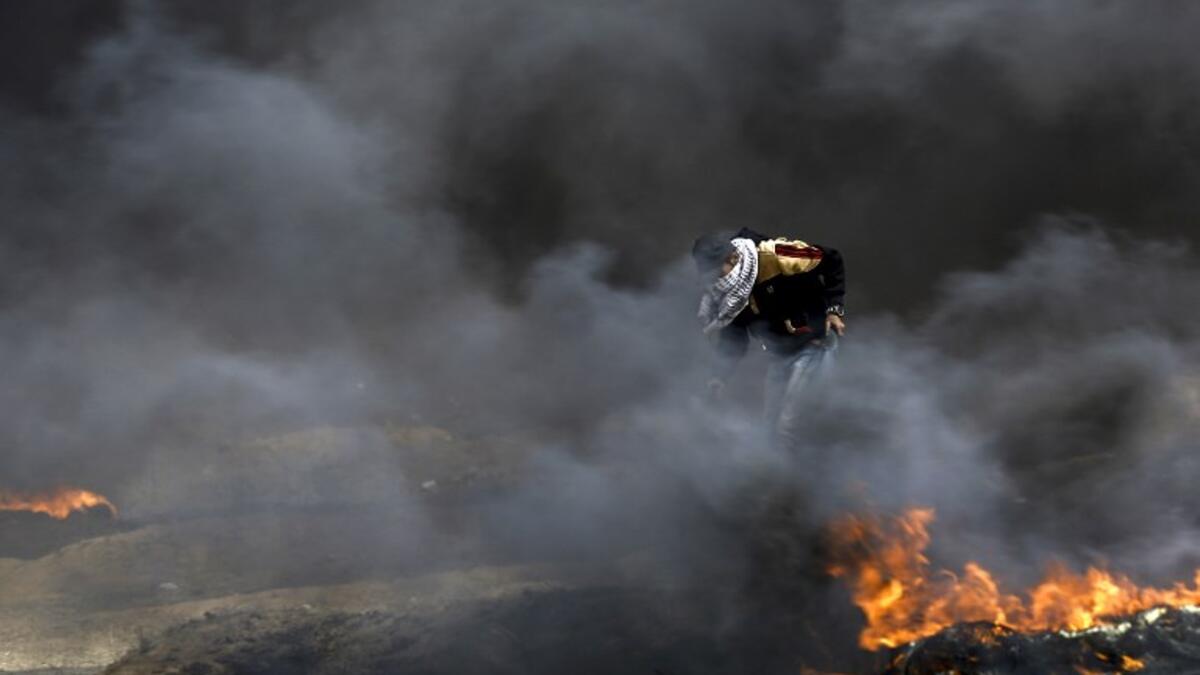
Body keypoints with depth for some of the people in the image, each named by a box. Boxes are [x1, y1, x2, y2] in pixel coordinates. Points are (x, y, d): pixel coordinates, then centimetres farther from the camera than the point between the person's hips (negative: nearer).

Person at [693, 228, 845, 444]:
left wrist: (834, 309, -21)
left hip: (813, 341, -7)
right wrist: (720, 375, -6)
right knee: (771, 416, 13)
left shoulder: (776, 257, -28)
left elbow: (832, 261, -17)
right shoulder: (724, 292, -7)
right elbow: (733, 337, 5)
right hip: (779, 352, 7)